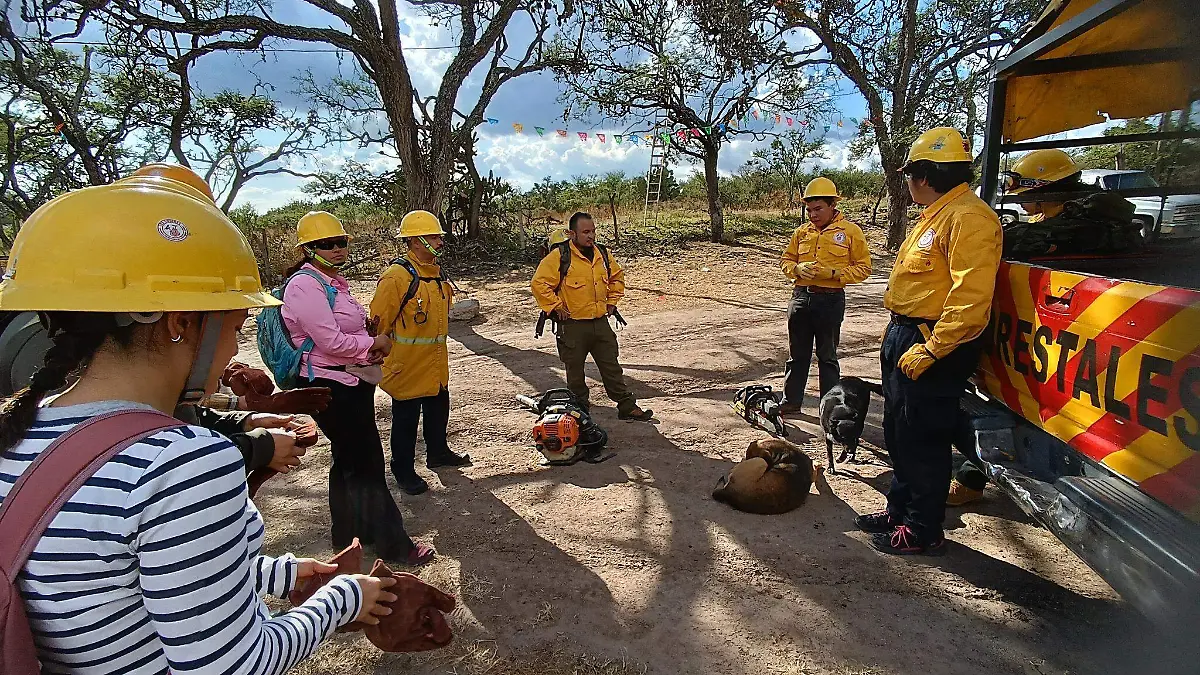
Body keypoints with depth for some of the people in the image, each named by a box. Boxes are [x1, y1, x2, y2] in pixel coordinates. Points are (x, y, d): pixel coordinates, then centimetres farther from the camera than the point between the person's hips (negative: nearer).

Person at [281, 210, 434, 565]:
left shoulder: (335, 282, 12)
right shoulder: (305, 285, -18)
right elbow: (331, 341, -25)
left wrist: (371, 348, 1)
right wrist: (375, 344, -11)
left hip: (352, 383, 10)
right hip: (331, 386, -10)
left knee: (349, 461, 19)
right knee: (366, 465, -2)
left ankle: (347, 533, 35)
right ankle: (393, 544, 9)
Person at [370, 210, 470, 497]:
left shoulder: (436, 273, 8)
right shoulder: (397, 276, -20)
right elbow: (378, 322, -17)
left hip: (436, 365, 8)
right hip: (407, 366, -8)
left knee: (438, 411, 22)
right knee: (406, 420, 6)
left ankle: (438, 453, 41)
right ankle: (403, 471, 20)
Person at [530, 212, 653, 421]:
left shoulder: (603, 254, 7)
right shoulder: (559, 256, -12)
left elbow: (617, 277, 24)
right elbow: (539, 284, -16)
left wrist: (612, 301, 15)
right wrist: (556, 308, -13)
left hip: (601, 322, 5)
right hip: (572, 325, -5)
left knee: (612, 368, 10)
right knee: (575, 372, 8)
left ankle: (628, 407, 18)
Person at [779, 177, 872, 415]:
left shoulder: (850, 231, -4)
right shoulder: (802, 232, 8)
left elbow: (863, 268, -4)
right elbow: (786, 260, 15)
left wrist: (833, 273, -18)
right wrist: (798, 268, -8)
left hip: (831, 300, -4)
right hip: (800, 297, 4)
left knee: (827, 356, 7)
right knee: (797, 354, 11)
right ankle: (791, 401, 22)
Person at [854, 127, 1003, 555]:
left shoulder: (967, 217, -18)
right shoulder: (936, 215, 17)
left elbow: (971, 297, -27)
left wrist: (931, 349, -27)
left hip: (932, 345, -11)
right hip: (905, 337, 11)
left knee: (923, 440, 0)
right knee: (898, 432, 19)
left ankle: (924, 531, 16)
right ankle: (900, 510, 34)